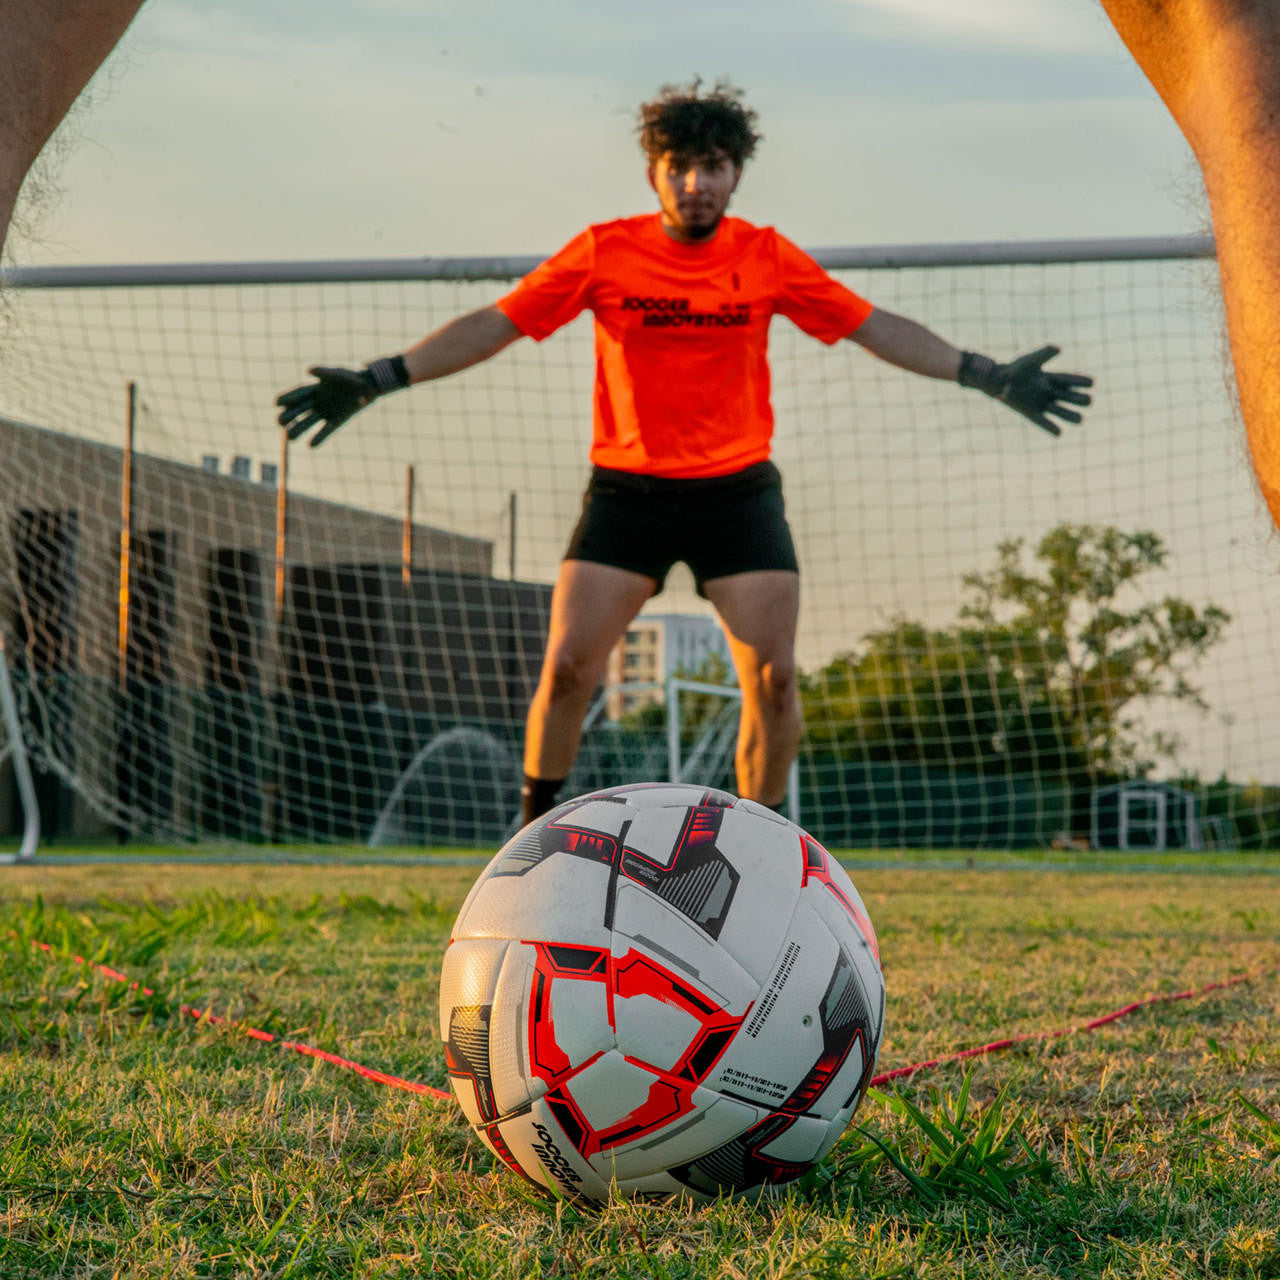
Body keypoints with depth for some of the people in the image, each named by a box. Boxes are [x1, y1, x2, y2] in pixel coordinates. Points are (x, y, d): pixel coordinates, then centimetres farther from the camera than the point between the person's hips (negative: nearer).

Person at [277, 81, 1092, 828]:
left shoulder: (768, 259, 0)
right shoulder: (604, 254, -3)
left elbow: (875, 328, 4)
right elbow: (494, 326, -1)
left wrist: (988, 376, -1)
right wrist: (374, 381, -8)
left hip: (739, 488, 1)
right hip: (627, 486, -1)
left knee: (774, 677, -9)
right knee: (568, 665, -12)